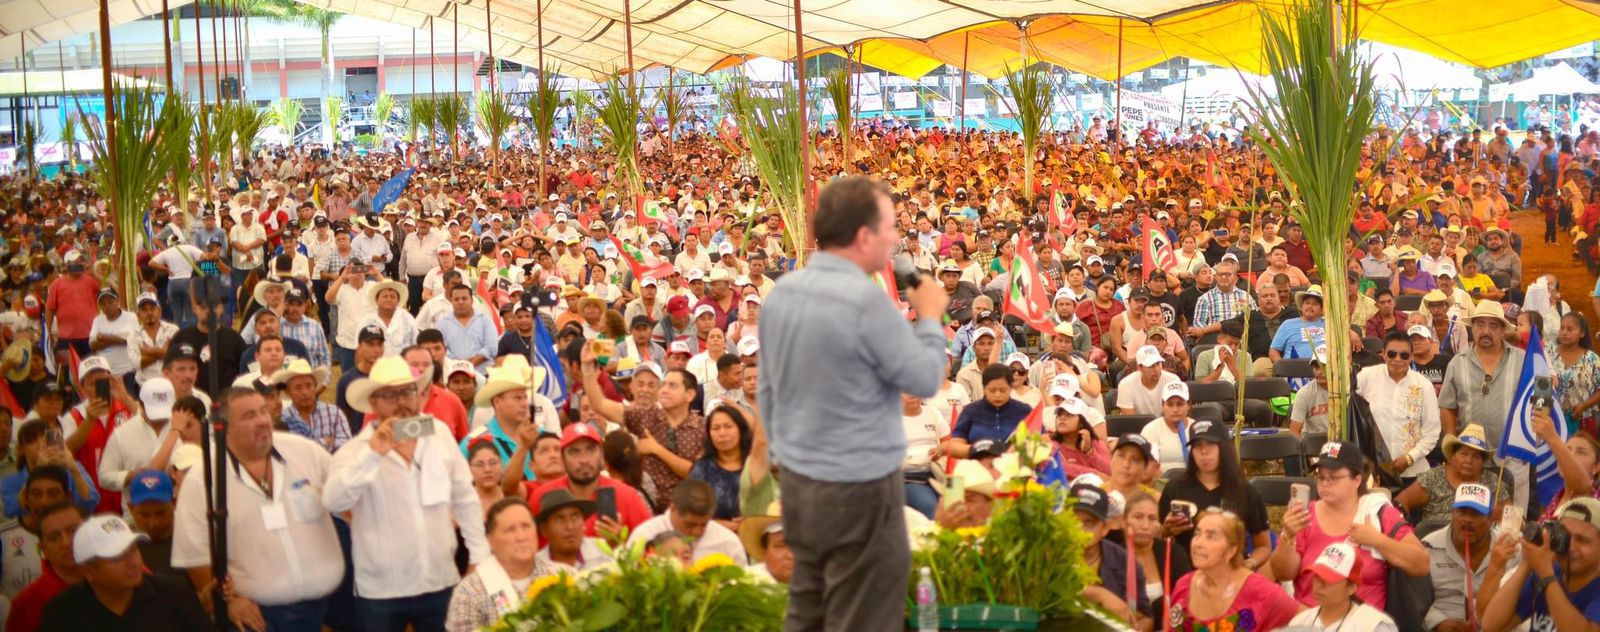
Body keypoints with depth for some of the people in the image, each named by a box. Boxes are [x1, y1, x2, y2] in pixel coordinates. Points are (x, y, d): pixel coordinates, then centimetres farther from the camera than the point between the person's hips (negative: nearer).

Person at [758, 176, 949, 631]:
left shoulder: (781, 292, 2)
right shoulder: (865, 299, -21)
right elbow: (925, 380, -12)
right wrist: (930, 317, 4)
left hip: (798, 482, 8)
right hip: (859, 491, -8)